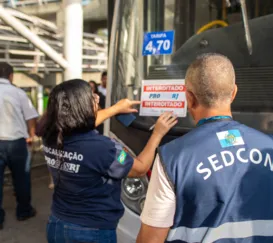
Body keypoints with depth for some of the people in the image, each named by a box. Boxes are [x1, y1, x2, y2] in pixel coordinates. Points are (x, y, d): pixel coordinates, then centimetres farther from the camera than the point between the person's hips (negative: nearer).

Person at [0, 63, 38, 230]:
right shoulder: (18, 93, -5)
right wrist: (31, 134, 14)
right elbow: (31, 117, -3)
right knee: (21, 178, 15)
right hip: (16, 141, -1)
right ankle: (24, 211, 29)